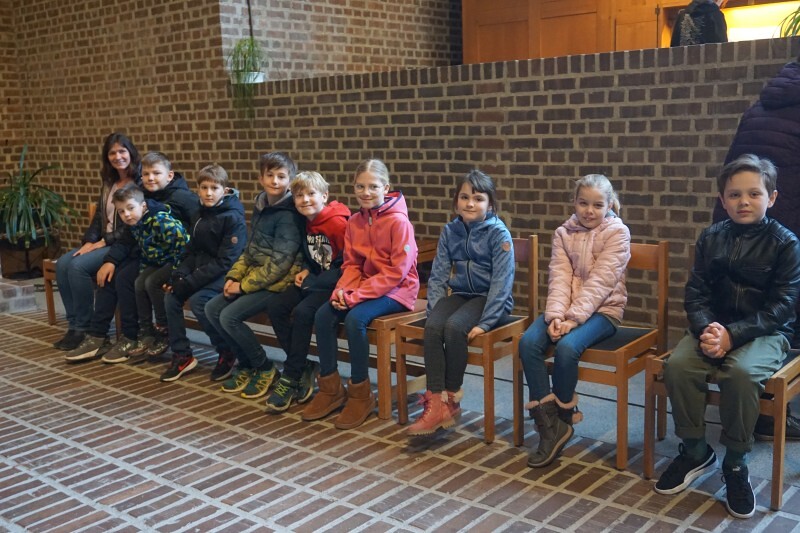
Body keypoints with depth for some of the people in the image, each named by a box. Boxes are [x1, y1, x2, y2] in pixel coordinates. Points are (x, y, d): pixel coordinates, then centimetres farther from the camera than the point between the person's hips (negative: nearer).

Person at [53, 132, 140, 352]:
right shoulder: (109, 183, 16)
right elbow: (99, 217, 17)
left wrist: (104, 242, -16)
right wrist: (89, 241, -2)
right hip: (103, 242, 8)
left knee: (78, 266, -25)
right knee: (62, 264, -14)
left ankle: (84, 327, -13)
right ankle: (74, 324, -9)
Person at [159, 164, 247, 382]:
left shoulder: (233, 218, -15)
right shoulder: (200, 215, 9)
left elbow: (225, 261, -20)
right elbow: (192, 251, 12)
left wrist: (190, 282, -21)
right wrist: (179, 275, -8)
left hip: (224, 274, -7)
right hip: (203, 270, 7)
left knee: (197, 299, -28)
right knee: (171, 296, -12)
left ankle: (227, 353, -8)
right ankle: (181, 355, -1)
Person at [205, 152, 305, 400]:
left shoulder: (288, 215, -16)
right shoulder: (260, 207, 10)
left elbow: (279, 263, -20)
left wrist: (244, 286, -15)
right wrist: (233, 277, 2)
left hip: (279, 282, -9)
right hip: (254, 277, 9)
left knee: (230, 316, -20)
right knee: (212, 309, 1)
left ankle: (266, 369, 0)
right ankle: (246, 365, 13)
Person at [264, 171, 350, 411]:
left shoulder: (338, 223, -16)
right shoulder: (307, 222, 9)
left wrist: (311, 281, -17)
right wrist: (306, 271, 1)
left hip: (335, 283, -9)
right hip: (315, 280, 9)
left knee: (302, 312, -28)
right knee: (275, 308, -8)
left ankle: (291, 378, -13)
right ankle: (303, 368, -2)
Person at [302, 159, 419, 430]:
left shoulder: (399, 221, -16)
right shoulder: (354, 221, 5)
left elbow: (397, 271, -19)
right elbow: (351, 264, 9)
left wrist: (357, 295, -23)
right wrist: (342, 290, -13)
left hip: (397, 290, -7)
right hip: (365, 285, 7)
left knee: (355, 318, -30)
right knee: (323, 315, -14)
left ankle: (360, 394, -13)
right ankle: (330, 388, 0)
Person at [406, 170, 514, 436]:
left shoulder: (498, 233, -10)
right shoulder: (450, 231, 5)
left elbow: (502, 281, -15)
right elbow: (438, 275, 6)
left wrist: (486, 321, -21)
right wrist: (434, 309, -7)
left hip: (490, 298, -4)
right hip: (460, 294, 5)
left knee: (454, 327, -31)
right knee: (432, 326, -26)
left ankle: (451, 398, -14)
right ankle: (436, 403, -26)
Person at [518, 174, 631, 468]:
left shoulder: (617, 233, -6)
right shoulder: (563, 233, 8)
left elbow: (600, 282, -15)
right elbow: (559, 278, -3)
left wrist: (573, 318, -24)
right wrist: (555, 315, -19)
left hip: (602, 310, -4)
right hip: (567, 309, 5)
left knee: (567, 347, -31)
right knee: (528, 342, -21)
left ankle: (562, 419, -6)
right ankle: (549, 424, -14)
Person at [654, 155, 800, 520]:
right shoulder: (711, 238, 6)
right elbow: (695, 295, 2)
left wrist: (732, 335, -24)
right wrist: (706, 329, -19)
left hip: (764, 332, -3)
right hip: (714, 327, 4)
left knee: (741, 371, -34)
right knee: (677, 365, -24)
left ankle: (736, 464, -13)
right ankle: (695, 452, -3)